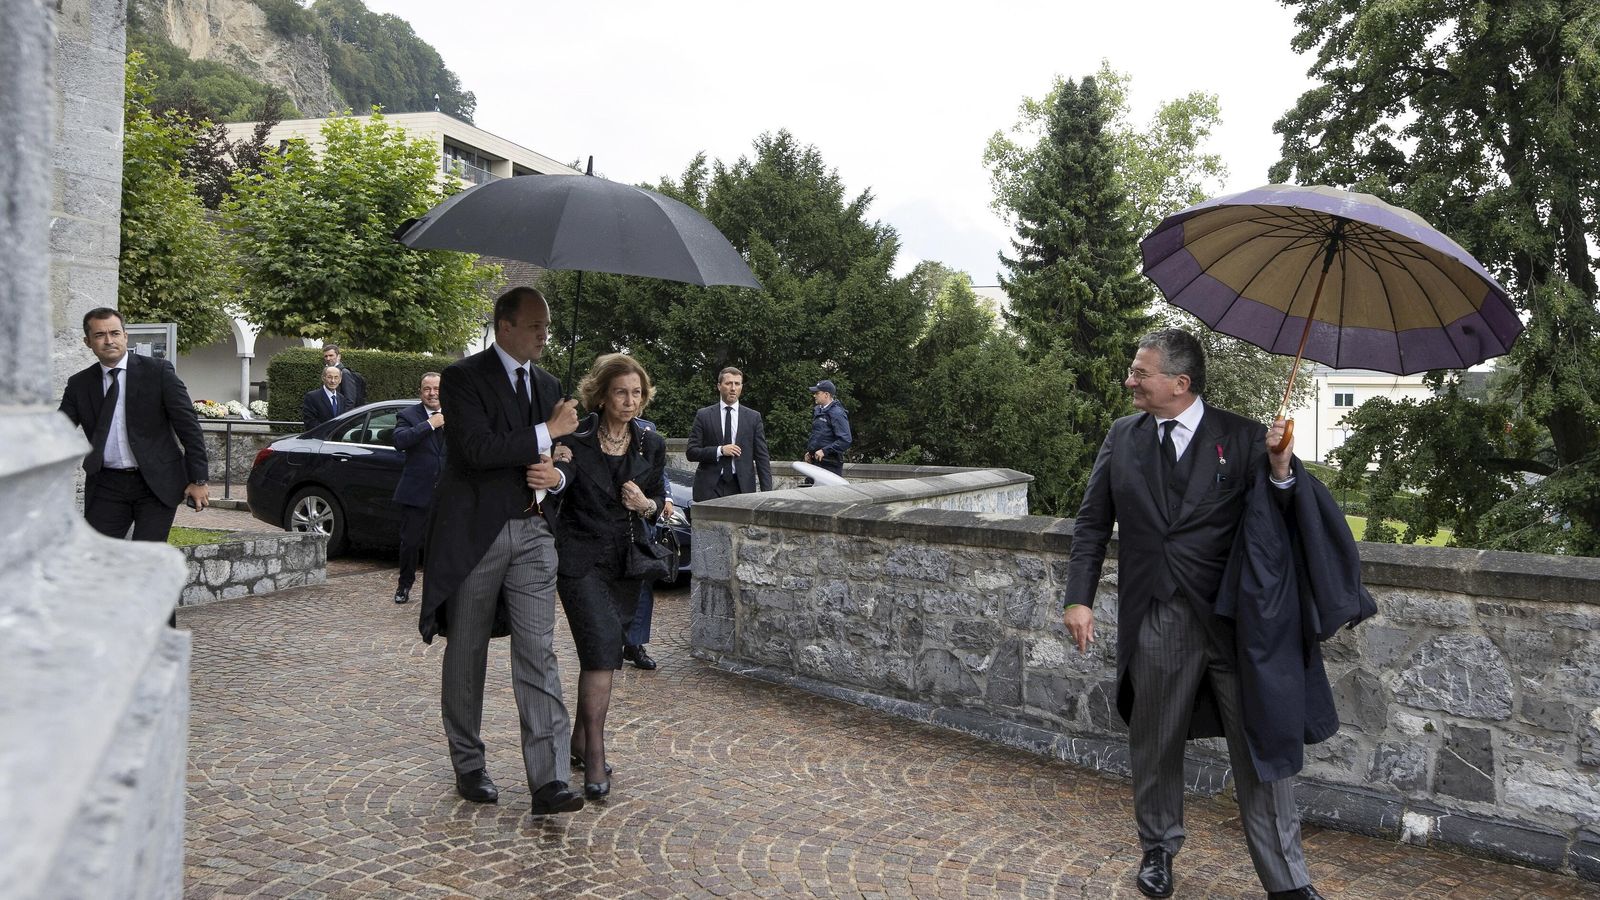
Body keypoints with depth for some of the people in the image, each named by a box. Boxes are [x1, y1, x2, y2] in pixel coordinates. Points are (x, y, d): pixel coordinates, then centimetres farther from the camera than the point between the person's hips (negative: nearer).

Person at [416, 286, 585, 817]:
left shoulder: (547, 385, 15)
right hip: (475, 534, -4)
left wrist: (557, 475, -1)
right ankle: (468, 766, 26)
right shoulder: (463, 378, -5)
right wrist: (546, 433, -14)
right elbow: (478, 449, -20)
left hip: (533, 532, 4)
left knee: (538, 655, -4)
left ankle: (549, 782, -5)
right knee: (467, 654, 9)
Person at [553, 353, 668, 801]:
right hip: (581, 560, -4)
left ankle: (580, 742, 27)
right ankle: (595, 754, -8)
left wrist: (646, 505, -9)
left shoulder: (651, 445, 5)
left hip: (626, 563, 4)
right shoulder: (575, 443, -7)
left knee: (598, 654, 11)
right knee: (603, 648, -16)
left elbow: (659, 504, 13)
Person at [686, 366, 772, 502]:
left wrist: (767, 492, -2)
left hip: (742, 487, 1)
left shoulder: (753, 417, 8)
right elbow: (691, 452, 2)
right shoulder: (703, 415, 6)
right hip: (710, 488, -1)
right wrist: (719, 450, -13)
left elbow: (762, 457, 6)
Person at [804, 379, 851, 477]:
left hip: (830, 466, -9)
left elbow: (845, 441, -19)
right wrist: (809, 451, 16)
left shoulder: (837, 413, -12)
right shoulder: (818, 411, 16)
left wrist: (824, 451, -20)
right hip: (816, 461, 9)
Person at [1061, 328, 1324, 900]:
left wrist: (1281, 472, -25)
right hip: (1156, 624, 3)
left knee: (1261, 753, 5)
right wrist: (1079, 597, -1)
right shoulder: (1122, 437, 5)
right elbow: (1092, 523, 9)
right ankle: (1158, 849, 40)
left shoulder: (1243, 438, -4)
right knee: (1154, 747, 17)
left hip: (1234, 619, -3)